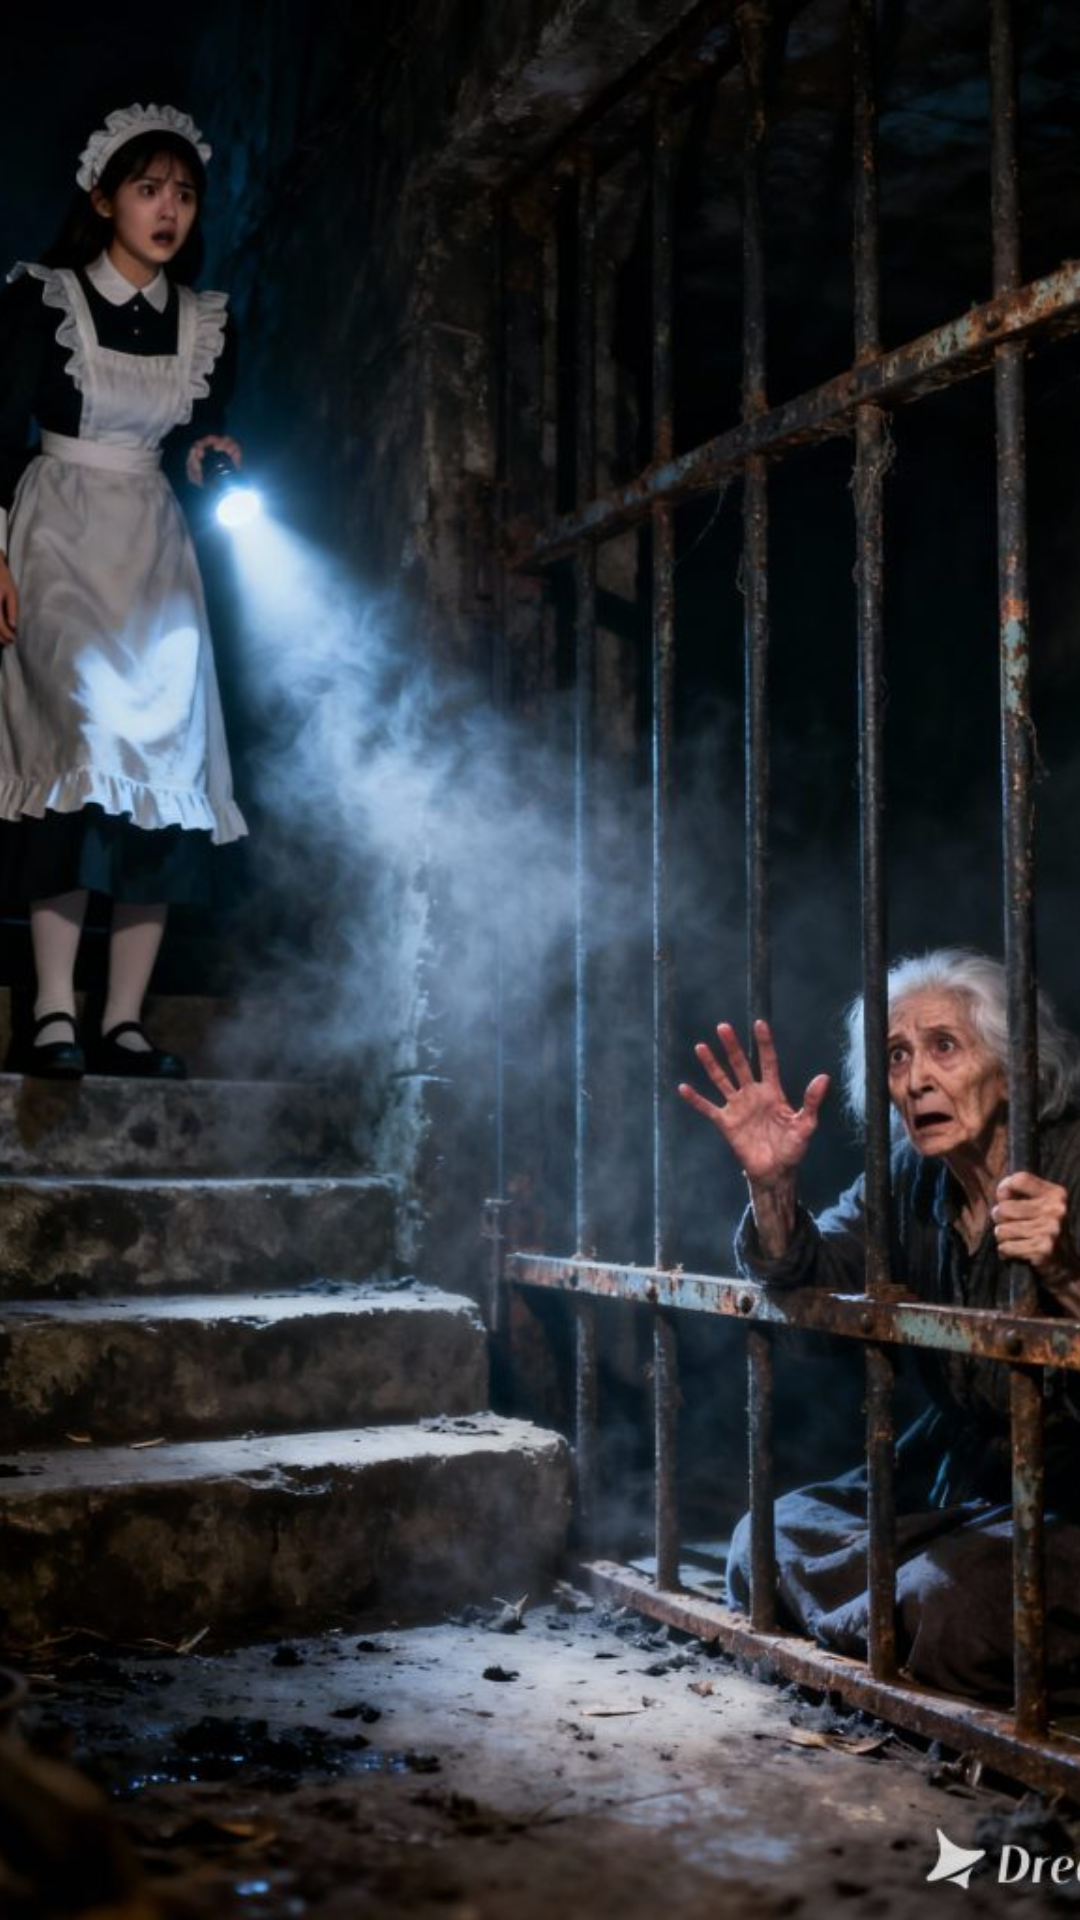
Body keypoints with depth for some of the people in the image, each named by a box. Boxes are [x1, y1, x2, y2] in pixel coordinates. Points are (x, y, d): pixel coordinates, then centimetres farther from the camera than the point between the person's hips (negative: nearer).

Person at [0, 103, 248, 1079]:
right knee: (80, 733, -20)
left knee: (167, 755, -7)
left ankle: (124, 1020, -6)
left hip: (156, 548, 4)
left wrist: (212, 456, -1)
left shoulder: (206, 323, 12)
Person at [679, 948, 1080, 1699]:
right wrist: (773, 1187, -28)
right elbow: (811, 1272, -9)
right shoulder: (910, 1181, 2)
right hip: (950, 1475, 7)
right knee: (767, 1542, 1)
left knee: (957, 1602, -29)